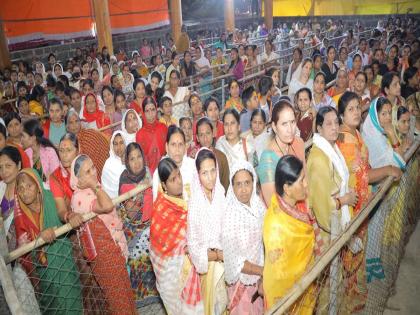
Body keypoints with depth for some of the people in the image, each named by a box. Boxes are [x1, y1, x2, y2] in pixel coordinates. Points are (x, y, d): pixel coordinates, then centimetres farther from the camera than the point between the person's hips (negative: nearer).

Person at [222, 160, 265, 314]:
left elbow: (263, 241, -2)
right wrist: (264, 271, -18)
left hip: (258, 275, 5)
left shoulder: (259, 205, -11)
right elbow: (234, 260, -23)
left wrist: (262, 277, -4)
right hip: (240, 279, -5)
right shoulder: (229, 217, -27)